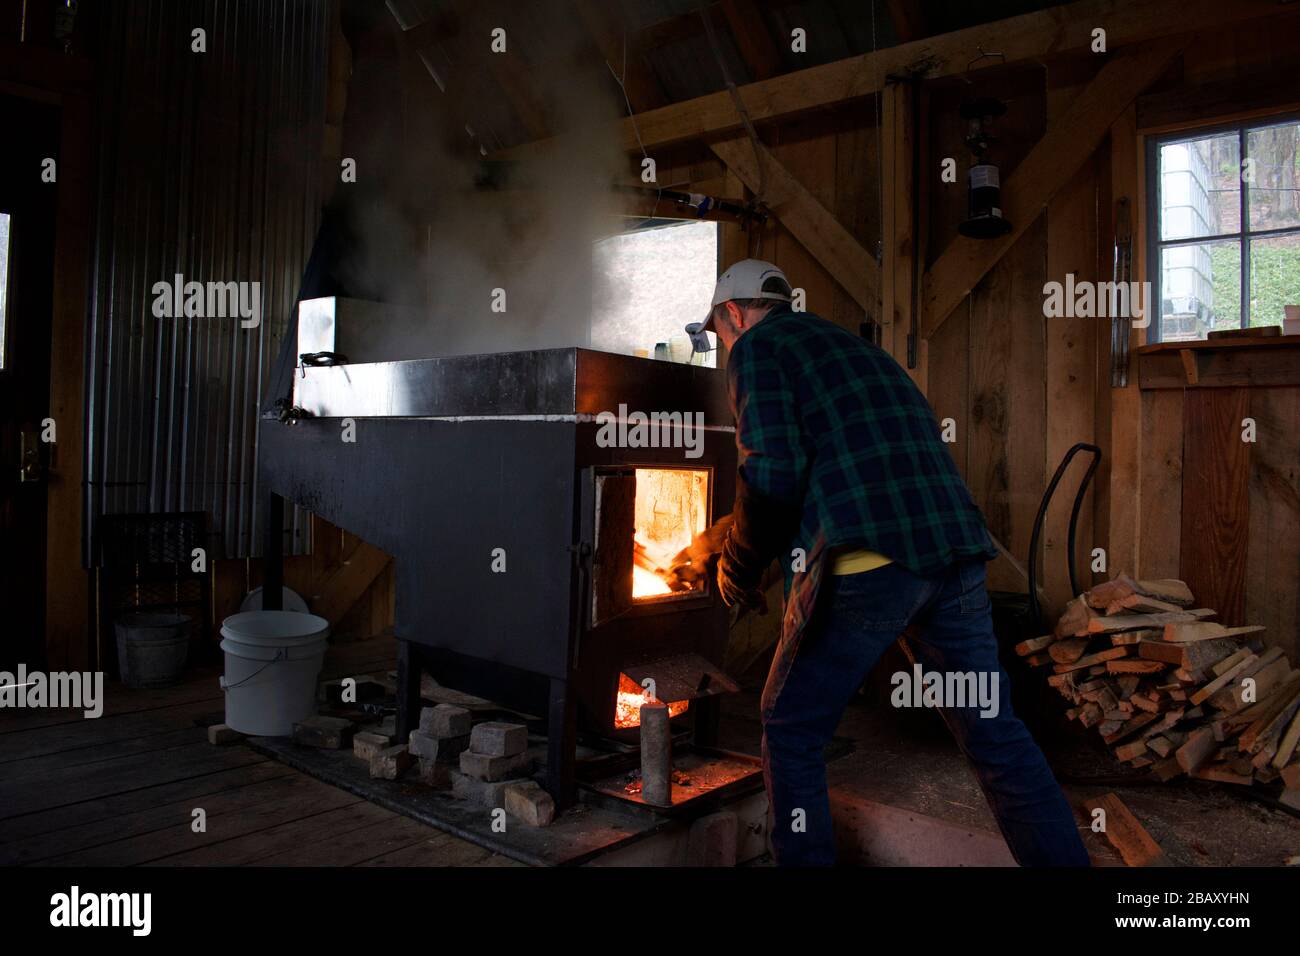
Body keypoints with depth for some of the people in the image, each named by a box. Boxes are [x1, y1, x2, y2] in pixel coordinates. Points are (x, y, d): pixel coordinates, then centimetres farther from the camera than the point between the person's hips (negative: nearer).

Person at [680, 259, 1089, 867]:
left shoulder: (757, 346, 5)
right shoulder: (854, 345, 28)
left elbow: (772, 475, -11)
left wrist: (739, 566, 6)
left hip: (865, 564, -7)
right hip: (955, 554, 8)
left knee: (791, 734, 10)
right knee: (995, 734, 16)